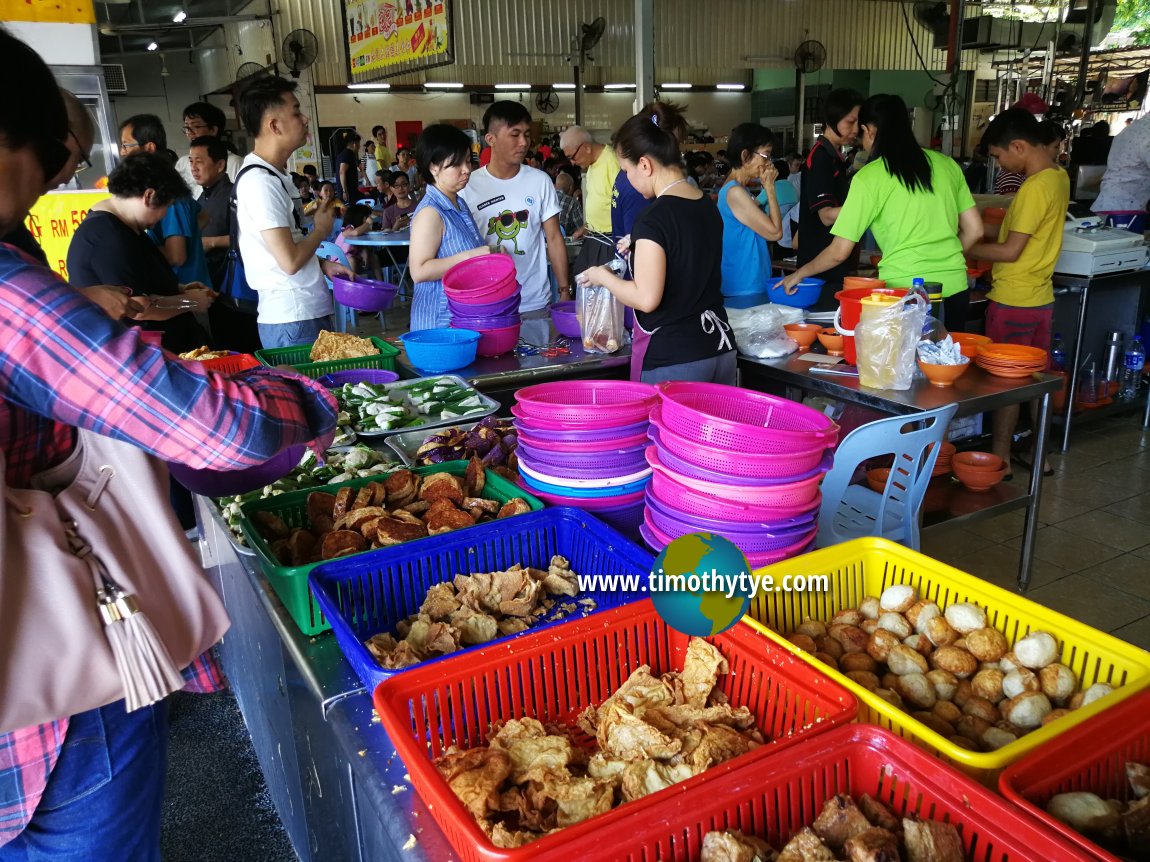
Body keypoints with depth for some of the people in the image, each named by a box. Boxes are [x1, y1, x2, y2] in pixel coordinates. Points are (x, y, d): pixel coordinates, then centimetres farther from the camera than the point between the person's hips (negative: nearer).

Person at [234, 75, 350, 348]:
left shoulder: (276, 175, 13)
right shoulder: (260, 182, -17)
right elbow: (290, 261, -21)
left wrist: (323, 264, 7)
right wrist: (322, 228, -5)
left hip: (311, 312, 9)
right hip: (292, 322, -9)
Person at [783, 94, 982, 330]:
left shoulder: (869, 177, -4)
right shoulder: (947, 164, 8)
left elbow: (839, 252, -2)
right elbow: (974, 230, 13)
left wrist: (799, 274, 13)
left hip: (904, 290, -4)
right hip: (955, 287, 5)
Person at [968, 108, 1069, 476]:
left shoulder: (1035, 188, -21)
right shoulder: (1058, 176, 7)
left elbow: (1010, 251, -20)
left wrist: (965, 248, -9)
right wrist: (988, 230, 9)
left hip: (1013, 302, -9)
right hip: (1041, 298, 9)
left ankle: (1000, 459, 12)